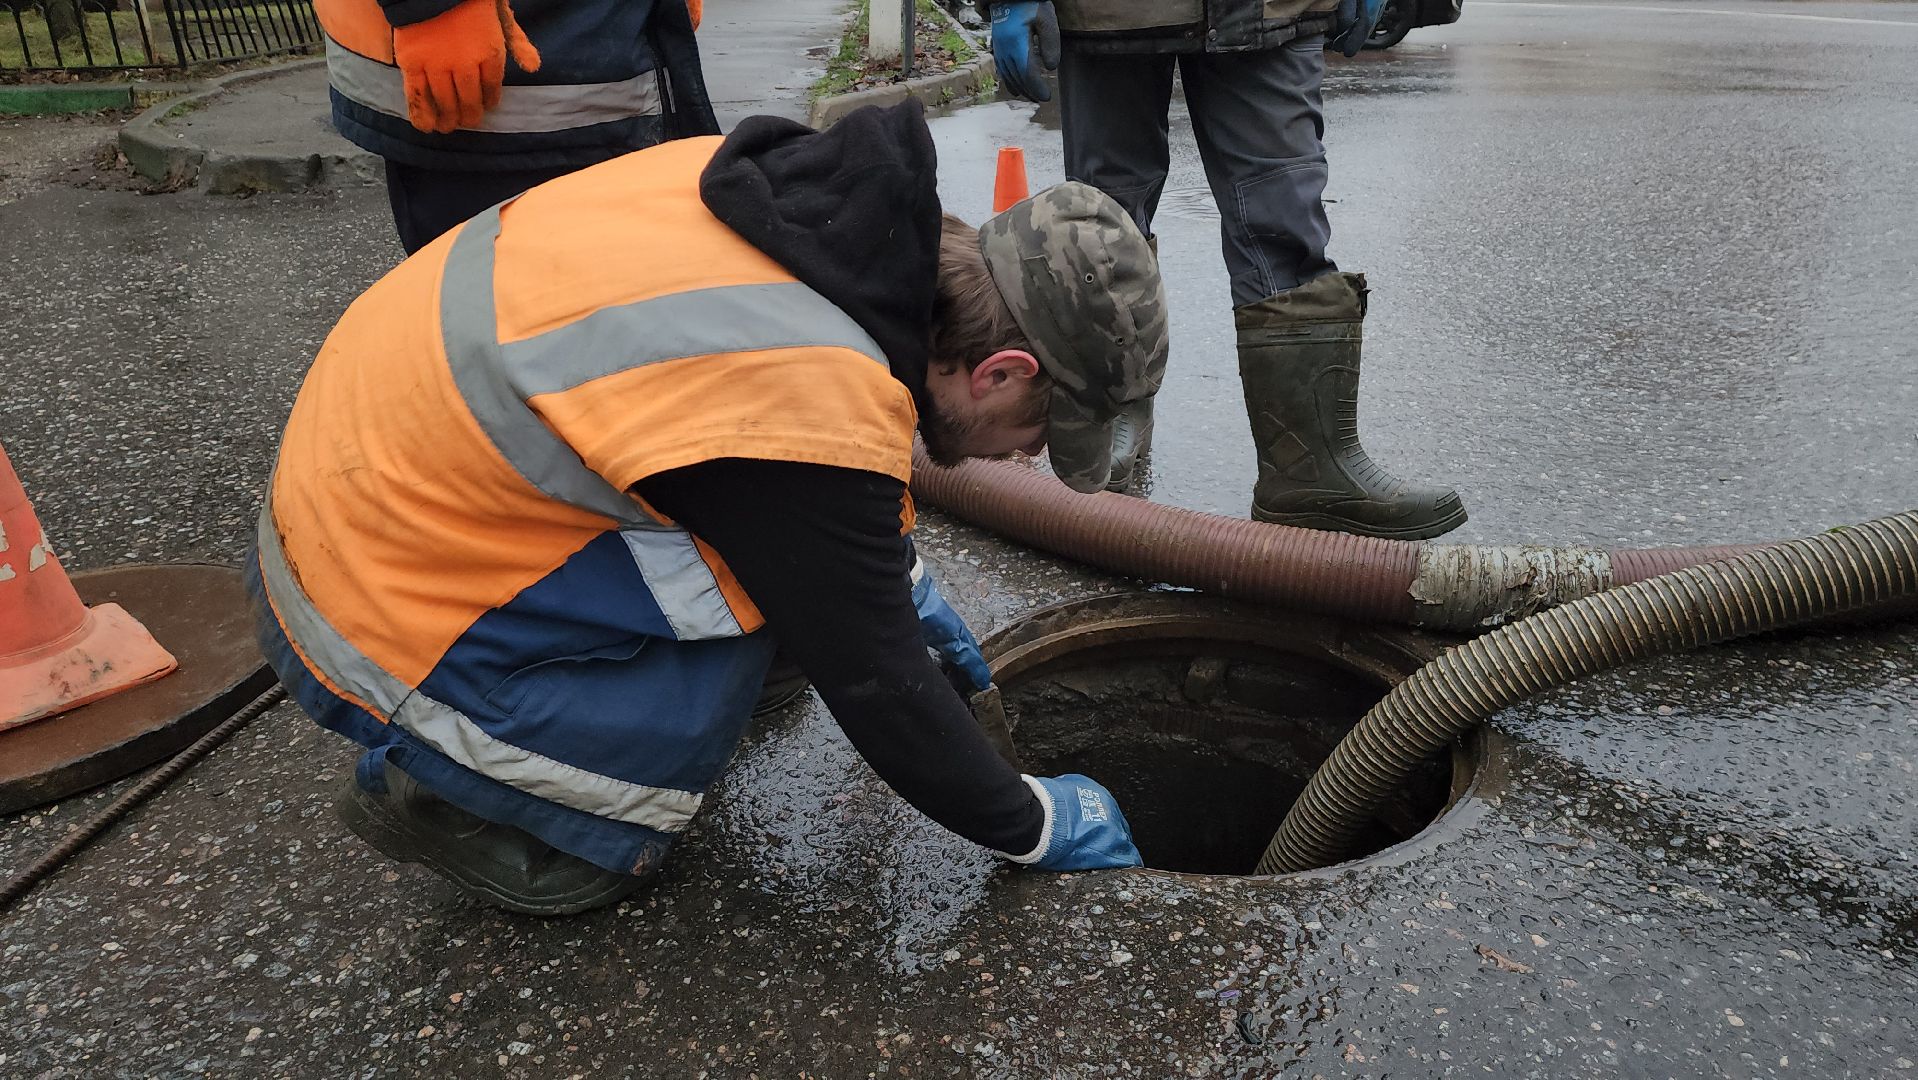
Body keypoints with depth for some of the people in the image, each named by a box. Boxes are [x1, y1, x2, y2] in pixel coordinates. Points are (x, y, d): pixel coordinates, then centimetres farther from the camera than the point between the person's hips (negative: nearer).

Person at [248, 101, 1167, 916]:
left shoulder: (799, 189, -7)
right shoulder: (813, 422, -31)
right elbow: (882, 696, -18)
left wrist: (897, 580, 23)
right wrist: (1039, 827, 1)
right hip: (379, 633, -7)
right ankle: (454, 796, -1)